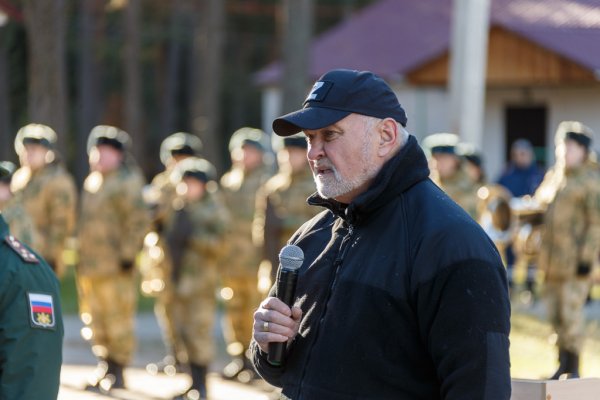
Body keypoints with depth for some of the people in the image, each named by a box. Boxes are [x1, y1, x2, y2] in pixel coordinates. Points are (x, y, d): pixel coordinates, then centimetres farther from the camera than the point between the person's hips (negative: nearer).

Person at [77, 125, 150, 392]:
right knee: (96, 320, 12)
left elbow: (139, 222, -15)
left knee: (117, 320, -4)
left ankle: (117, 373, 1)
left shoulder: (126, 184, -9)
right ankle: (105, 368, 21)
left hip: (115, 269, -9)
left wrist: (128, 254, -17)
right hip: (90, 267, 9)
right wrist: (81, 256, 20)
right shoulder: (92, 183, 17)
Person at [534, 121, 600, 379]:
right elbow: (541, 202, 25)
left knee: (571, 313, -9)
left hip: (575, 258, -7)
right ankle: (563, 364, 21)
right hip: (553, 258, 7)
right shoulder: (553, 177, 16)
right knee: (555, 314, 11)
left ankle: (574, 368, -2)